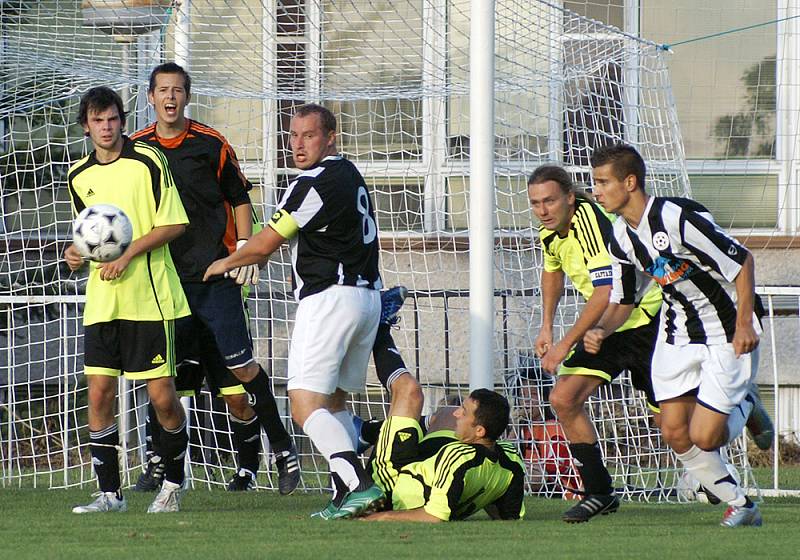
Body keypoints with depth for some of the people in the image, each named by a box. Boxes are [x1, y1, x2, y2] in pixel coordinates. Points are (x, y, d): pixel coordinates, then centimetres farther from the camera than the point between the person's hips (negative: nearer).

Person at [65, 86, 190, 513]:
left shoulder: (148, 161, -5)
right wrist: (77, 252, 4)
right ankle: (109, 493, 3)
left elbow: (174, 224, -6)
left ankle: (173, 483, 17)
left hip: (149, 297, -4)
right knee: (99, 394, -4)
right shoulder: (79, 177, 11)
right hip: (101, 300, 4)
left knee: (162, 397, -3)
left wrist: (128, 254, -14)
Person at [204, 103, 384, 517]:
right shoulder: (350, 175, 16)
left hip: (330, 297, -10)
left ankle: (360, 486, -26)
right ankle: (349, 495, 12)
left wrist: (227, 263, 10)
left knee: (306, 406, -13)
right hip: (367, 294, 10)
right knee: (334, 402, 18)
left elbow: (265, 244, -8)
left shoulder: (314, 184, -13)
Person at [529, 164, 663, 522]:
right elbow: (552, 270, 26)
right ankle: (599, 494, 4)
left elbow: (606, 293, -31)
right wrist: (546, 327, 19)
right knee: (564, 400, -5)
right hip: (607, 326, 8)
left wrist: (565, 345, -26)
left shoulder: (591, 221, -26)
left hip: (648, 319, -8)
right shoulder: (550, 231, 2)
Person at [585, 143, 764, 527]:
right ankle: (740, 505, 16)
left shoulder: (678, 219, -26)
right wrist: (602, 331, -9)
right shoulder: (620, 238, -1)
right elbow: (622, 299, 11)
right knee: (675, 434, -1)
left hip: (727, 334, -7)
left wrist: (744, 324, -22)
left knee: (704, 436, -11)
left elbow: (742, 261, -19)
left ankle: (745, 402, 22)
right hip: (676, 333, 7)